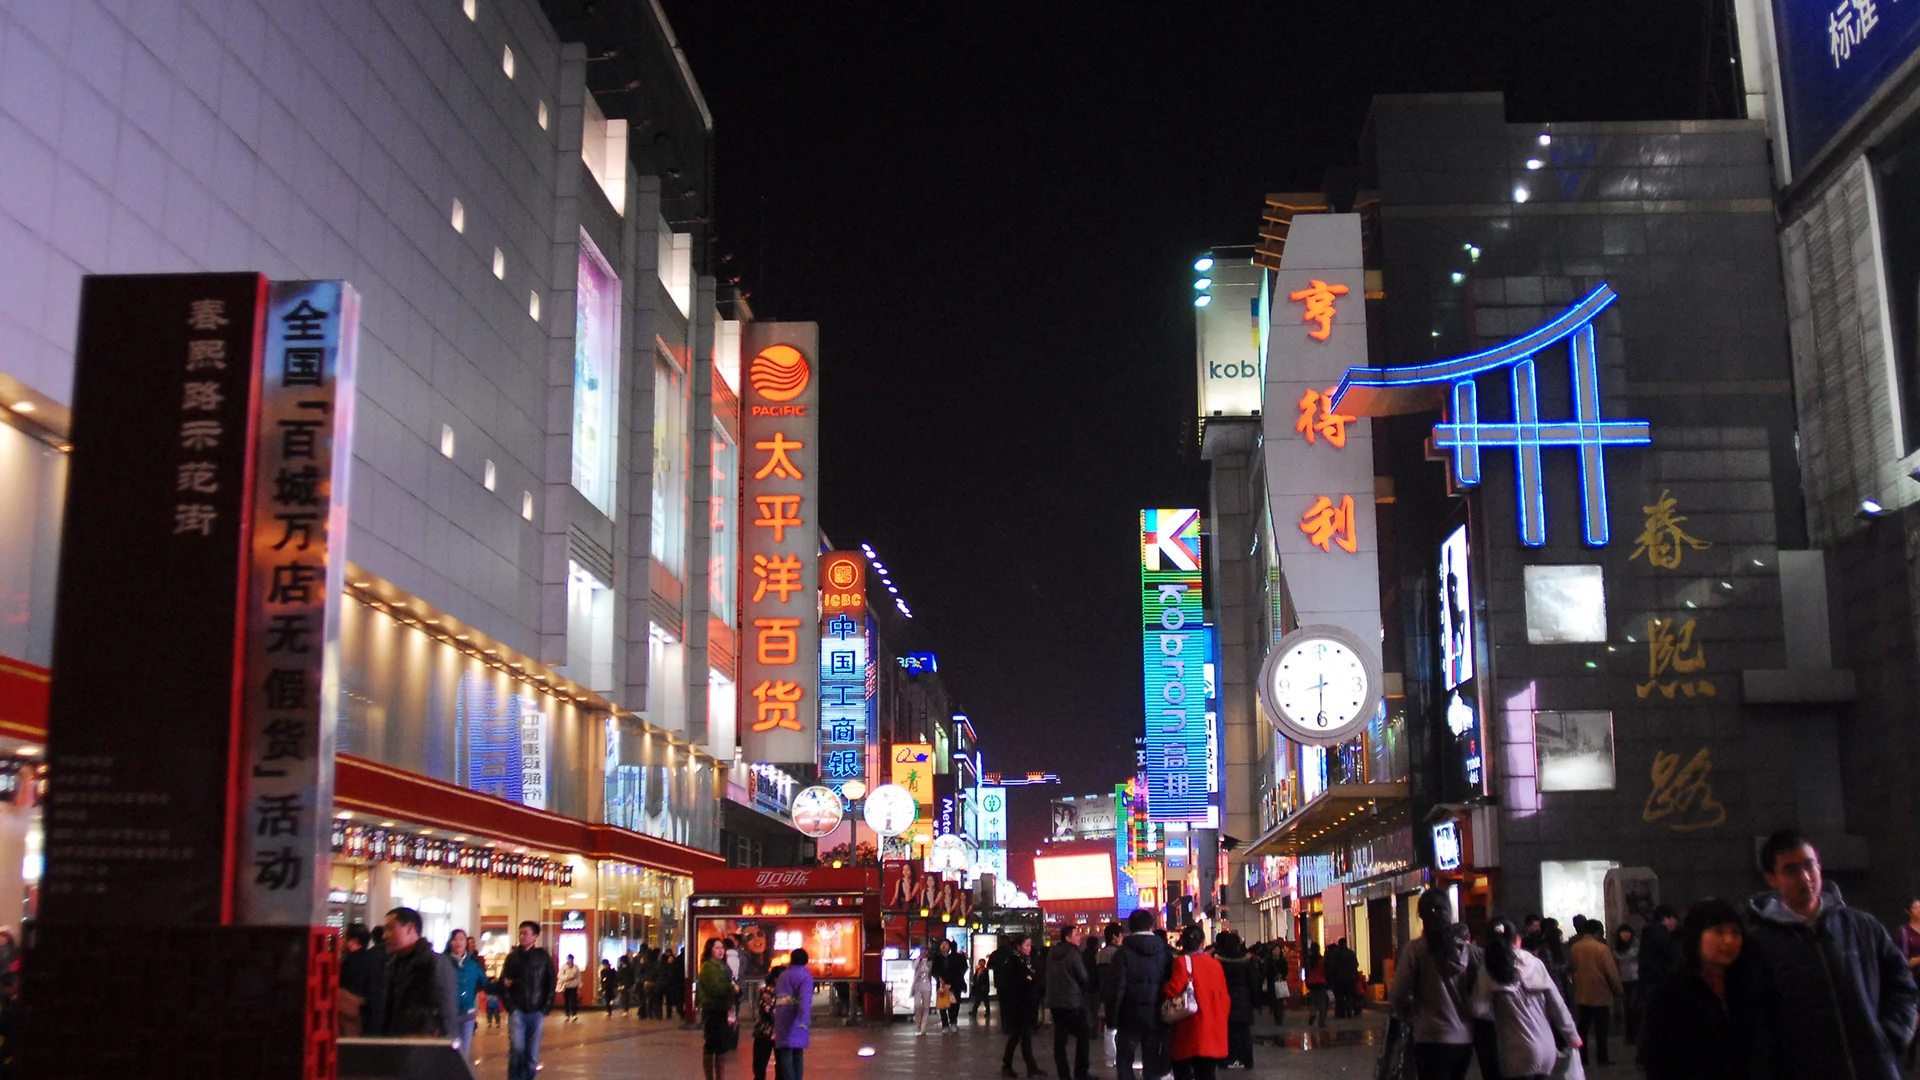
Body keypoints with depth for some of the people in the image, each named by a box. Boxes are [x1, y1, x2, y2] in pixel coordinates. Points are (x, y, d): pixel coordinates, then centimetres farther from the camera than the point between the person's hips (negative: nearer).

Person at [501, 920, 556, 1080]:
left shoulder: (543, 957, 5)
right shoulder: (512, 957, 6)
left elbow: (550, 986, 6)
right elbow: (503, 983, 6)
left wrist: (545, 1011, 0)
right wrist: (510, 1007, -4)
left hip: (536, 1013, 1)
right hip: (517, 1011, 0)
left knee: (532, 1054, 2)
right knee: (517, 1049, -13)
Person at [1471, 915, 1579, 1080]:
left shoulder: (1490, 969, -6)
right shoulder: (1534, 963, 2)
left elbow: (1478, 1008, -12)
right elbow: (1557, 1005, 6)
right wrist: (1572, 1035, 18)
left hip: (1520, 1053, -4)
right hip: (1546, 1049, 4)